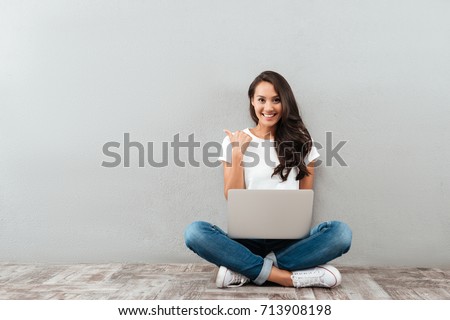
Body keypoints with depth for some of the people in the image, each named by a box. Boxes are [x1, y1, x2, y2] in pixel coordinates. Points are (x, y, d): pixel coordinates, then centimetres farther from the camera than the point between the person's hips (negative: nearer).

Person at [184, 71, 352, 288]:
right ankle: (289, 277, -26)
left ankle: (244, 271, -22)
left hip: (289, 240, 1)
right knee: (195, 232, -29)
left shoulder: (301, 141, 8)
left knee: (340, 232, -28)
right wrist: (237, 155, -7)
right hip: (247, 239, -1)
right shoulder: (234, 141, 6)